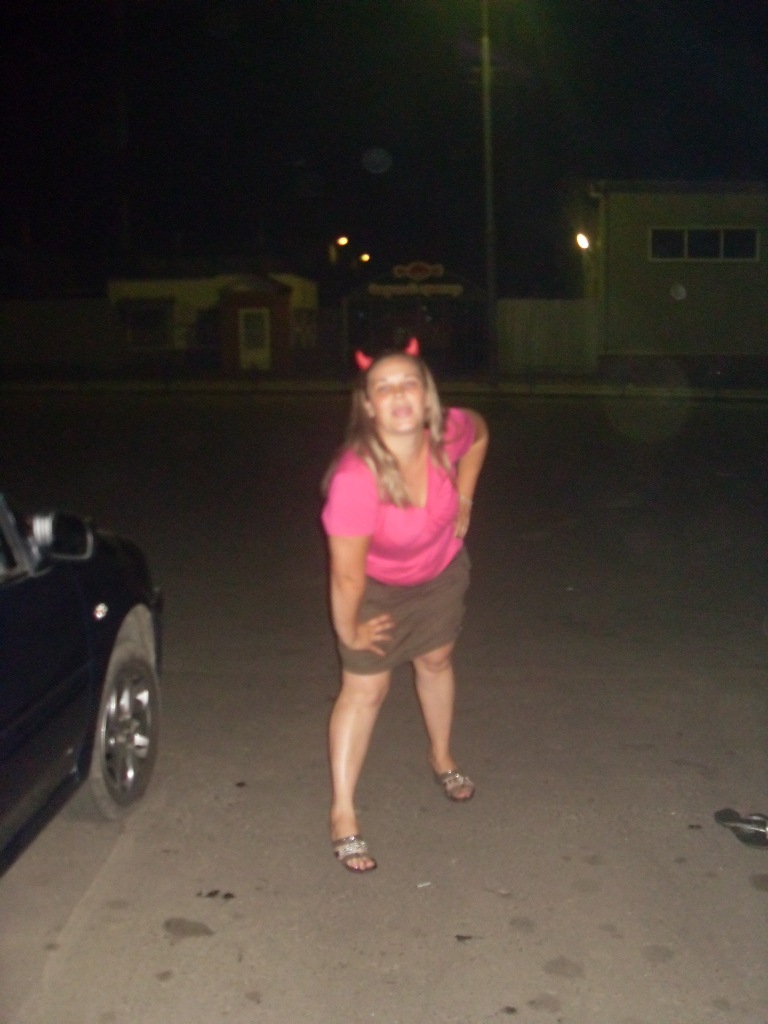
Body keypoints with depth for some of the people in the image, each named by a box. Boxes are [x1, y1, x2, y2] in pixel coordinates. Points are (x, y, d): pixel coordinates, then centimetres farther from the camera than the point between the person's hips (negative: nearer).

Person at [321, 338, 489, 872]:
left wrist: (463, 499, -2)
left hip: (441, 569, 5)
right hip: (377, 586, -4)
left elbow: (479, 432, -1)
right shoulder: (355, 478, -43)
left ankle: (443, 758, 49)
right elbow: (346, 575, -31)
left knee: (436, 660, 23)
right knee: (365, 688, 0)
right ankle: (343, 815, 13)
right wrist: (349, 632, -16)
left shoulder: (449, 432, -30)